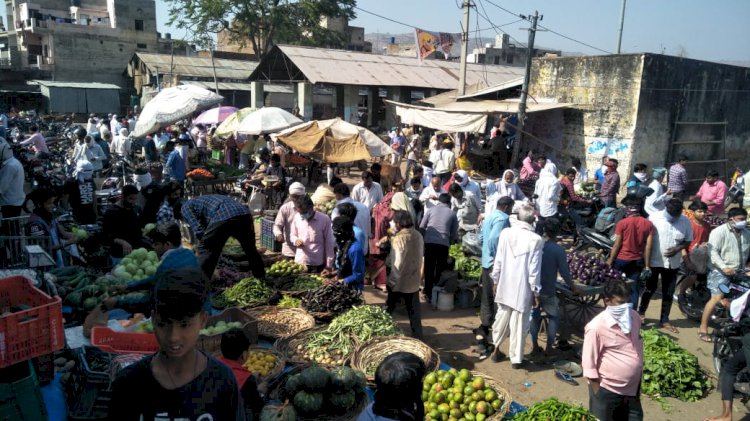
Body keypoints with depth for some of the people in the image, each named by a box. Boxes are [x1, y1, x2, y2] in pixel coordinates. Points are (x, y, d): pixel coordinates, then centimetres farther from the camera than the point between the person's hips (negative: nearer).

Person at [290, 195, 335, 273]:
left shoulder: (324, 219, -10)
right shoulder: (297, 218, -1)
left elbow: (329, 243, -4)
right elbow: (292, 235, 15)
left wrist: (329, 265, -4)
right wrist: (296, 240, -9)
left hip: (317, 264, -3)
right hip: (300, 262, 3)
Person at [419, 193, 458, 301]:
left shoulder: (431, 209, 13)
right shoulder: (452, 214, 13)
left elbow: (421, 227, 9)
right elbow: (454, 234, 13)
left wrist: (424, 238, 22)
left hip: (429, 242, 0)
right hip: (444, 244, 0)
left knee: (429, 269, 10)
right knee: (440, 270, 12)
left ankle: (428, 294, 13)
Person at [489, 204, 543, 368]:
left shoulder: (505, 233, -6)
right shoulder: (536, 240, -15)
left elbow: (498, 261, -1)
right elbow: (534, 270, -13)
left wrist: (495, 281, 12)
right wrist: (536, 292, -3)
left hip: (505, 285, 4)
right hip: (523, 289, -3)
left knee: (502, 318, 19)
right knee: (519, 324, 8)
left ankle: (496, 350, 30)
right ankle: (516, 359, 19)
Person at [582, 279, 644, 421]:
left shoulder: (634, 317, -3)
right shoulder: (597, 327, -24)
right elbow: (589, 364, -17)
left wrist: (639, 377, 17)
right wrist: (598, 395, -13)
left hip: (633, 387, 6)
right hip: (608, 389, -6)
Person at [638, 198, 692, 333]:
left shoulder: (685, 221, -4)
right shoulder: (654, 218, -12)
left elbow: (688, 240, 5)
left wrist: (678, 248, -15)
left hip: (673, 263, 3)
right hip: (654, 261, -3)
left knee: (668, 293, 10)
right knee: (649, 289, 11)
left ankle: (664, 320, 24)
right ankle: (641, 312, 32)